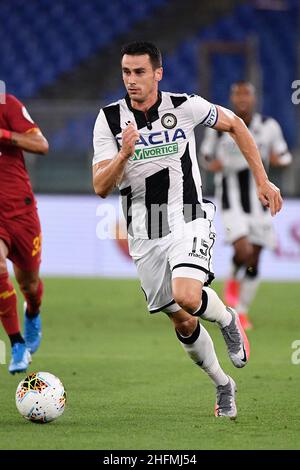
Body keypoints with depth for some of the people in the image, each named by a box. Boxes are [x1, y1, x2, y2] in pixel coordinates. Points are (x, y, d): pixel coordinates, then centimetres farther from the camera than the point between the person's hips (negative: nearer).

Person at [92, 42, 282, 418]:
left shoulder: (185, 107, -7)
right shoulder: (109, 119, -5)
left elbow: (234, 125, 10)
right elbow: (101, 187, -10)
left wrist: (262, 180, 9)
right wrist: (124, 153, -28)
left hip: (188, 221, -3)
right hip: (145, 235, 3)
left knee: (186, 297, -28)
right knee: (182, 322, 9)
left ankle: (227, 320, 6)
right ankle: (223, 386, 32)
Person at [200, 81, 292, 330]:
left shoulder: (269, 127, -1)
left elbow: (285, 156, 11)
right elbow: (206, 153, 10)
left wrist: (279, 158, -13)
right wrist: (211, 163, -13)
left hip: (258, 200, 3)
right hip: (231, 200, -3)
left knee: (254, 261, 5)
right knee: (243, 250, -22)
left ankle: (242, 312, 21)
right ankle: (233, 280, 13)